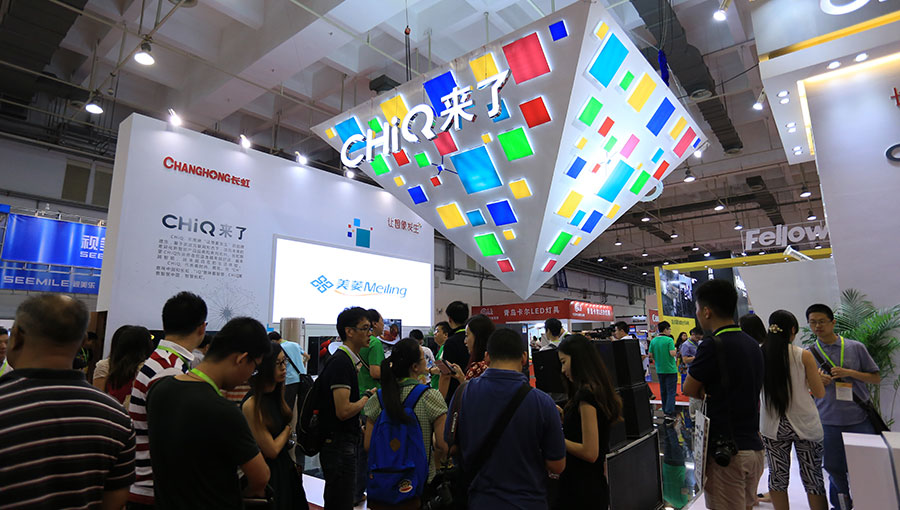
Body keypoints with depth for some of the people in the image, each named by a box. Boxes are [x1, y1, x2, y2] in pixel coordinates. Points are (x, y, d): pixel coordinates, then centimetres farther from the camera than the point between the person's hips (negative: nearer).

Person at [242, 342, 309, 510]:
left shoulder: (276, 395, 2)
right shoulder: (251, 405, -23)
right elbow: (271, 450, -19)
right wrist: (290, 427, -7)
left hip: (285, 467, 8)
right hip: (269, 475, -8)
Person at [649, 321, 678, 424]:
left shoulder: (653, 341, 3)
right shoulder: (669, 340, -14)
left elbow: (651, 355, 3)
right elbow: (673, 353, -20)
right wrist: (674, 348, 0)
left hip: (660, 370, 6)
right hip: (670, 369, -6)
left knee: (663, 392, 16)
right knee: (671, 392, -3)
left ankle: (666, 411, 25)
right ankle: (669, 414, -9)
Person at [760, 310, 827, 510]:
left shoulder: (760, 355, -4)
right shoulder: (804, 355, -9)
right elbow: (819, 393, -2)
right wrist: (818, 377, 17)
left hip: (772, 424, 2)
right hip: (805, 423, -1)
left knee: (777, 478, 11)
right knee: (812, 479, 10)